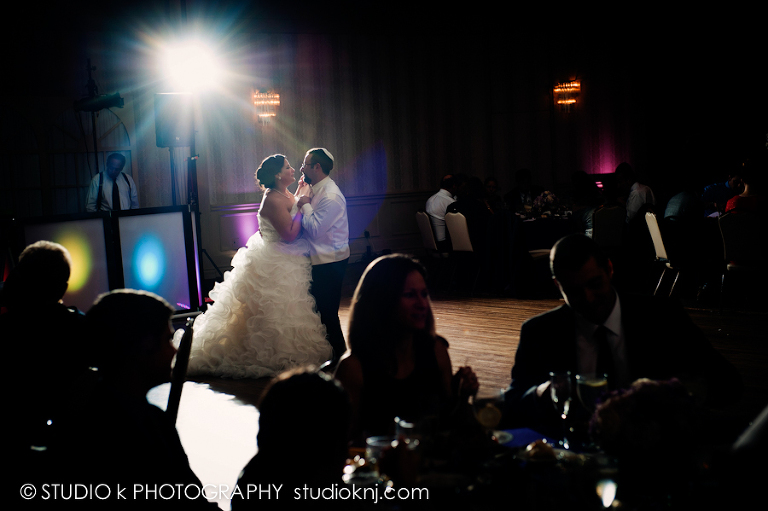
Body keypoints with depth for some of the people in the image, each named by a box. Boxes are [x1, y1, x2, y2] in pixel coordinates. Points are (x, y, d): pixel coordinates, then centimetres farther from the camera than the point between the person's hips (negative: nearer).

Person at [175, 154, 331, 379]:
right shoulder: (273, 199, -20)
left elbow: (297, 230, 8)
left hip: (286, 264, 10)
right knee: (272, 312, -2)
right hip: (274, 266, -10)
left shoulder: (286, 196, 10)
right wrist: (300, 206, -17)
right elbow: (289, 234, -24)